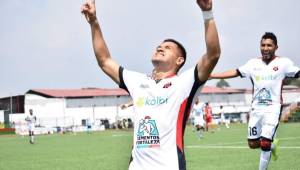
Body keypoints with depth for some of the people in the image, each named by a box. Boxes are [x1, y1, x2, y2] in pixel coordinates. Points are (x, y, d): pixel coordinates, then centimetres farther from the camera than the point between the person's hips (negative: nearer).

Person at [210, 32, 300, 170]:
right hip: (256, 108, 5)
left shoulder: (283, 63, -6)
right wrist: (209, 75, 3)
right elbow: (234, 72, 7)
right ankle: (272, 145, 40)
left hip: (273, 108, -4)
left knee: (264, 143, -12)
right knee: (252, 143, 9)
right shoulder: (253, 63, 6)